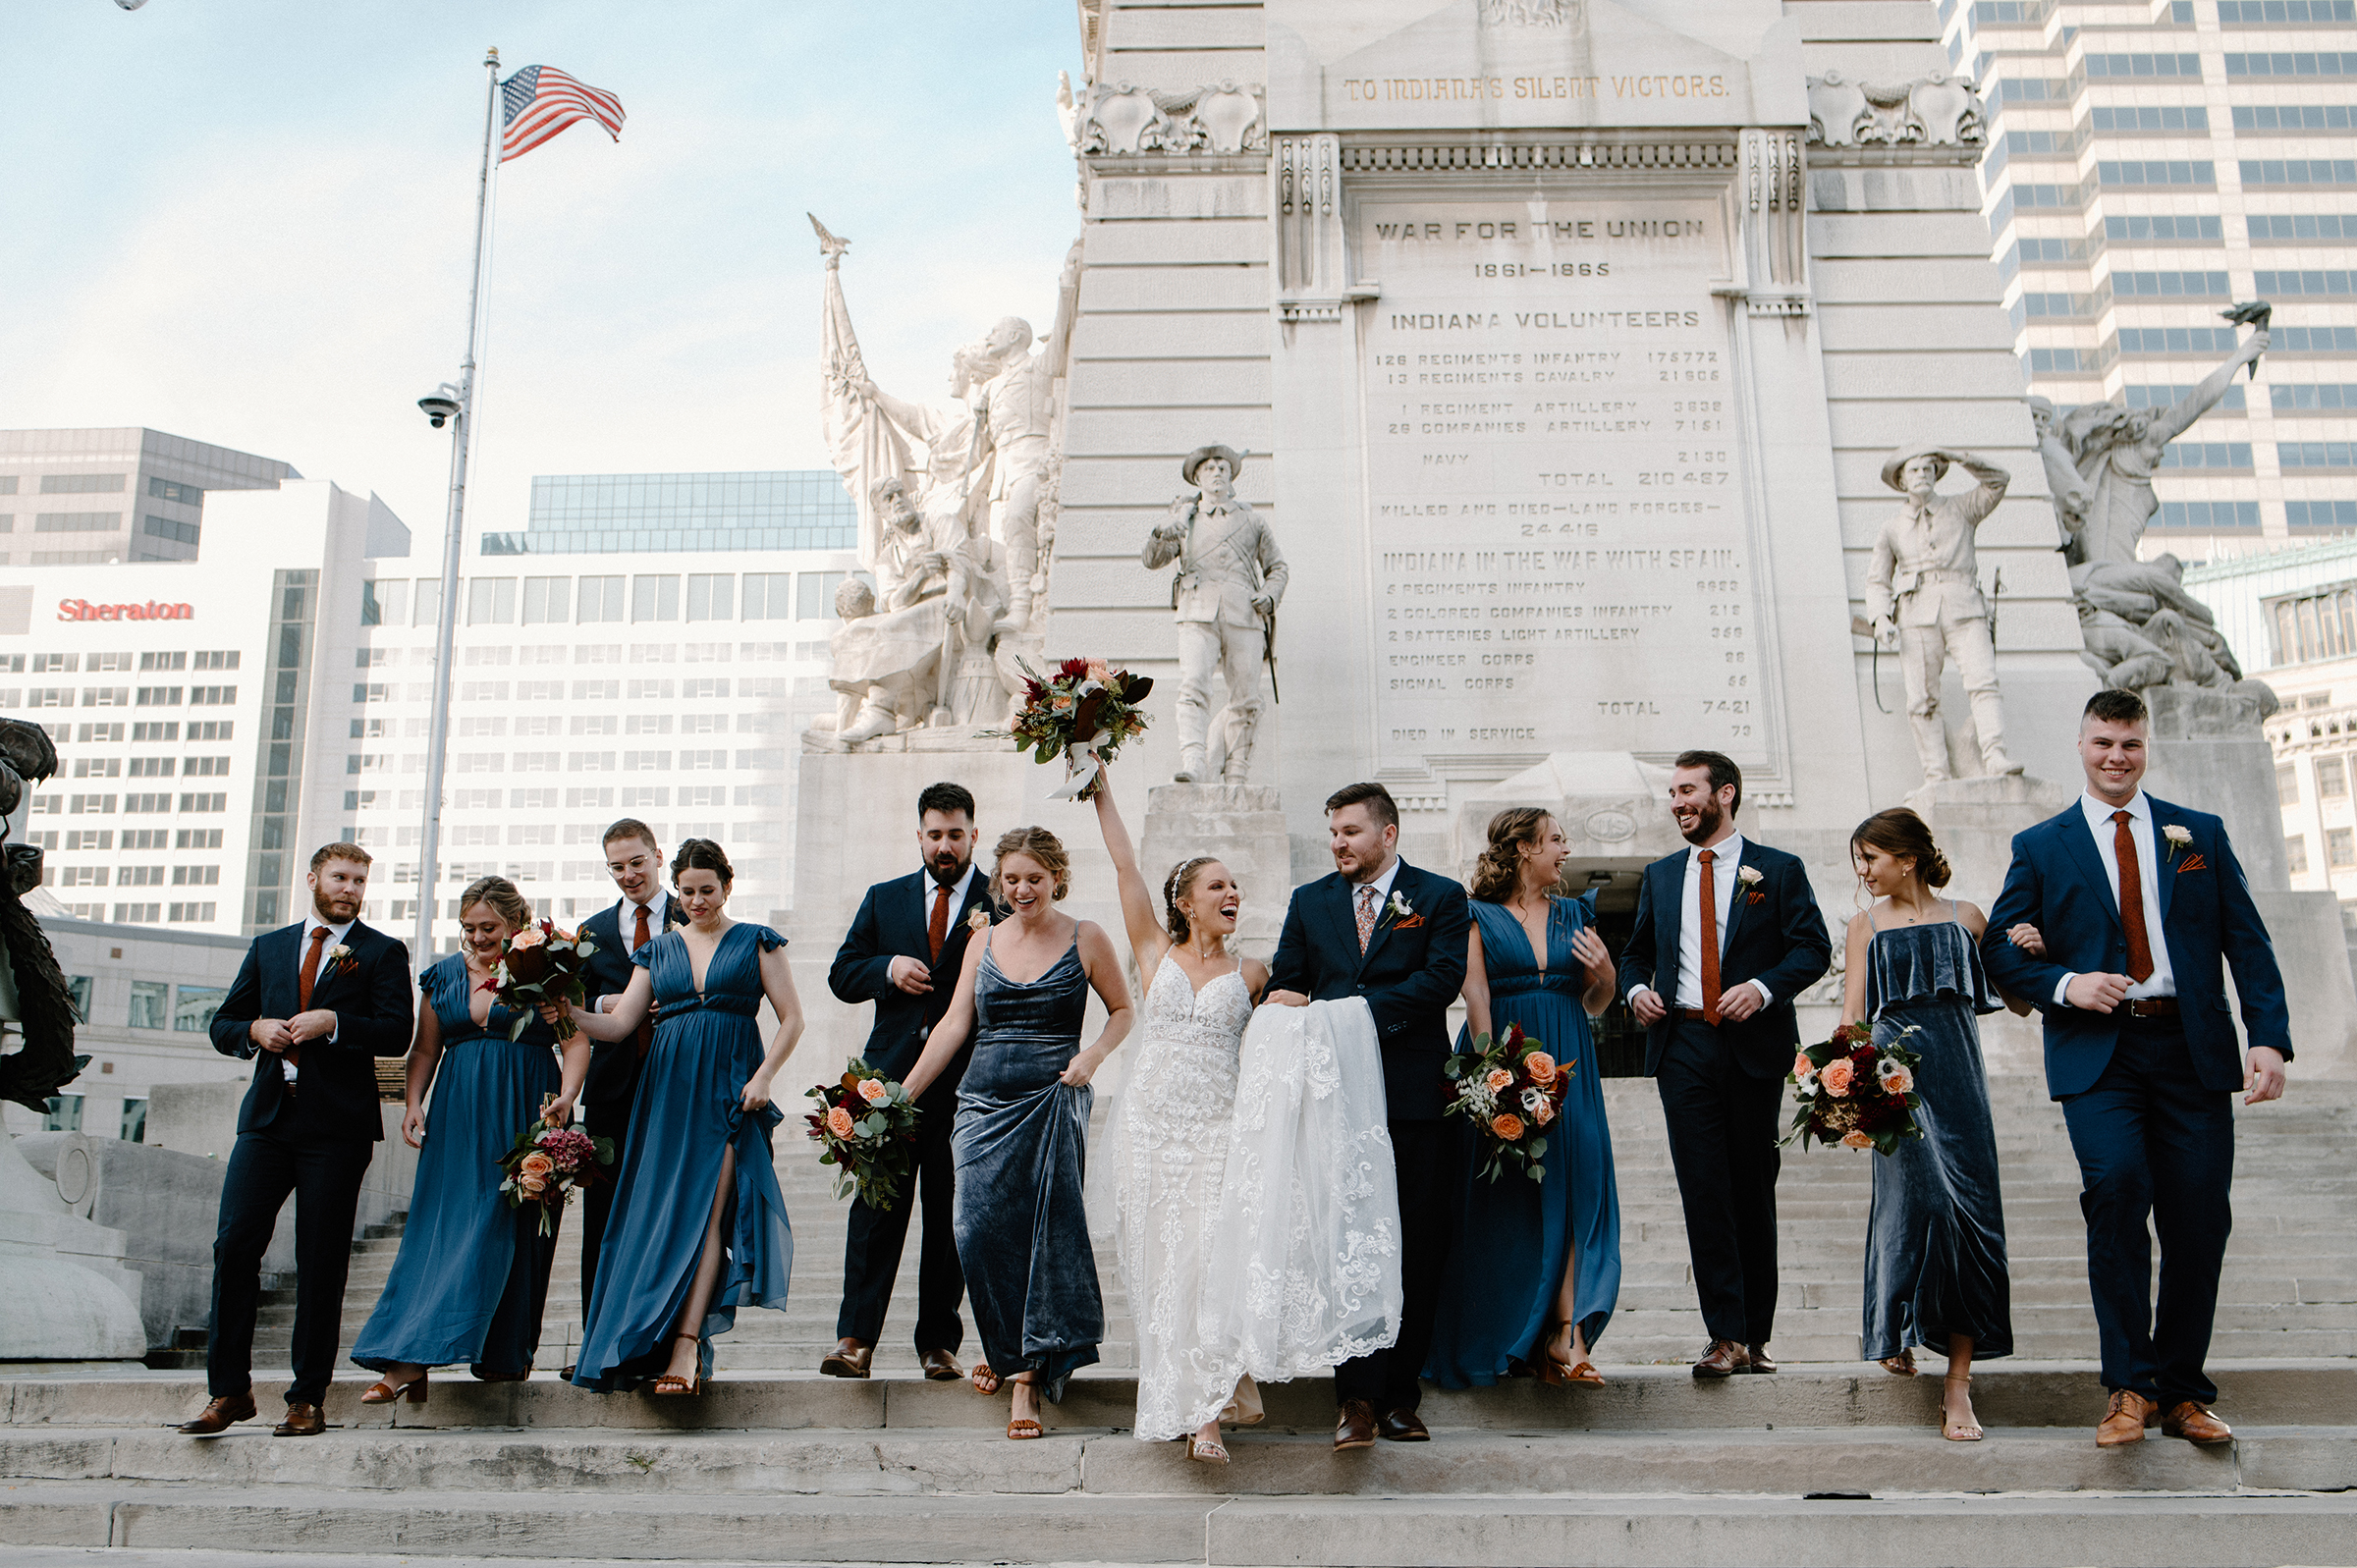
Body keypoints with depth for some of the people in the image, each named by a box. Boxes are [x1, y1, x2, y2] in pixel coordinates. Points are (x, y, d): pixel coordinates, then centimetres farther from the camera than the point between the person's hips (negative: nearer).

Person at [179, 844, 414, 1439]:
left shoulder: (383, 953, 7)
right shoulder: (267, 947, 19)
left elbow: (396, 1033, -4)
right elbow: (222, 1025, 19)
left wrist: (332, 1022, -18)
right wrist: (255, 1030, -3)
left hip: (337, 1127, -3)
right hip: (267, 1117, 3)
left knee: (321, 1265, -1)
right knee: (235, 1245, -5)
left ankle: (307, 1401, 7)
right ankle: (229, 1390, 8)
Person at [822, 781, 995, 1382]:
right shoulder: (884, 899, 14)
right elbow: (841, 976, 13)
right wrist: (888, 968, -6)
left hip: (964, 1083, -1)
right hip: (891, 1076, 2)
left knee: (951, 1215, 5)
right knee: (876, 1205, -5)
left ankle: (938, 1342, 14)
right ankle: (855, 1337, -3)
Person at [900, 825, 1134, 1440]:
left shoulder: (1086, 939, 3)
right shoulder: (983, 942, 11)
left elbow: (1124, 1009, 9)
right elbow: (954, 1023, 10)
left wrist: (1094, 1055, -10)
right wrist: (903, 1092, 5)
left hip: (1053, 1101, -3)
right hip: (984, 1101, 3)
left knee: (1047, 1230, -6)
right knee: (978, 1229, -5)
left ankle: (1028, 1372, 3)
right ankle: (1001, 1344, 22)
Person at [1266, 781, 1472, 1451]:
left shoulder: (1441, 898, 5)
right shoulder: (1309, 902, 15)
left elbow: (1441, 979, -8)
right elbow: (1284, 988, 14)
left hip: (1416, 1099, -1)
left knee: (1418, 1252, 3)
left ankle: (1400, 1398, 14)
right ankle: (1356, 1399, -2)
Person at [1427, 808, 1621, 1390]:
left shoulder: (1574, 916, 15)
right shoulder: (1479, 917, 2)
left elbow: (1594, 1005, 18)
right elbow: (1475, 998, -7)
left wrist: (1604, 972, -3)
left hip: (1565, 1066, 4)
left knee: (1571, 1189, -8)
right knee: (1506, 1197, -1)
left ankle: (1567, 1332, -10)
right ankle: (1511, 1338, 9)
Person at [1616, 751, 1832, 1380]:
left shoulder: (1778, 870, 6)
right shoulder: (1660, 876, 17)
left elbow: (1813, 947, -1)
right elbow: (1636, 951, 23)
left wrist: (1762, 988, -16)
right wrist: (1636, 990, 2)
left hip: (1753, 1045, -2)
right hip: (1683, 1043, 2)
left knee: (1753, 1189, 5)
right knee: (1703, 1189, -6)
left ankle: (1755, 1335, 15)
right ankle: (1726, 1336, -5)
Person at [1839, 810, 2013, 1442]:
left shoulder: (1966, 917, 14)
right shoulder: (1867, 925, 13)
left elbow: (2011, 997, 15)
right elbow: (1852, 1013, 7)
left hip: (1957, 1068, 1)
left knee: (1970, 1202, -6)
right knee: (1921, 1193, -18)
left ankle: (1958, 1381, -2)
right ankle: (1896, 1329, 5)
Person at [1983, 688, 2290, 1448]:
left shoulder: (2200, 834, 13)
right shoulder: (2041, 846, 10)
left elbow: (2247, 943, 9)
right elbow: (2001, 951, 8)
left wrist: (2269, 1037, -3)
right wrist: (2066, 984, -11)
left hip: (2192, 1050, 2)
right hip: (2097, 1052, -2)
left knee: (2199, 1219, 0)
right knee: (2117, 1184, -23)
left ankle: (2182, 1392, 18)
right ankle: (2130, 1385, -9)